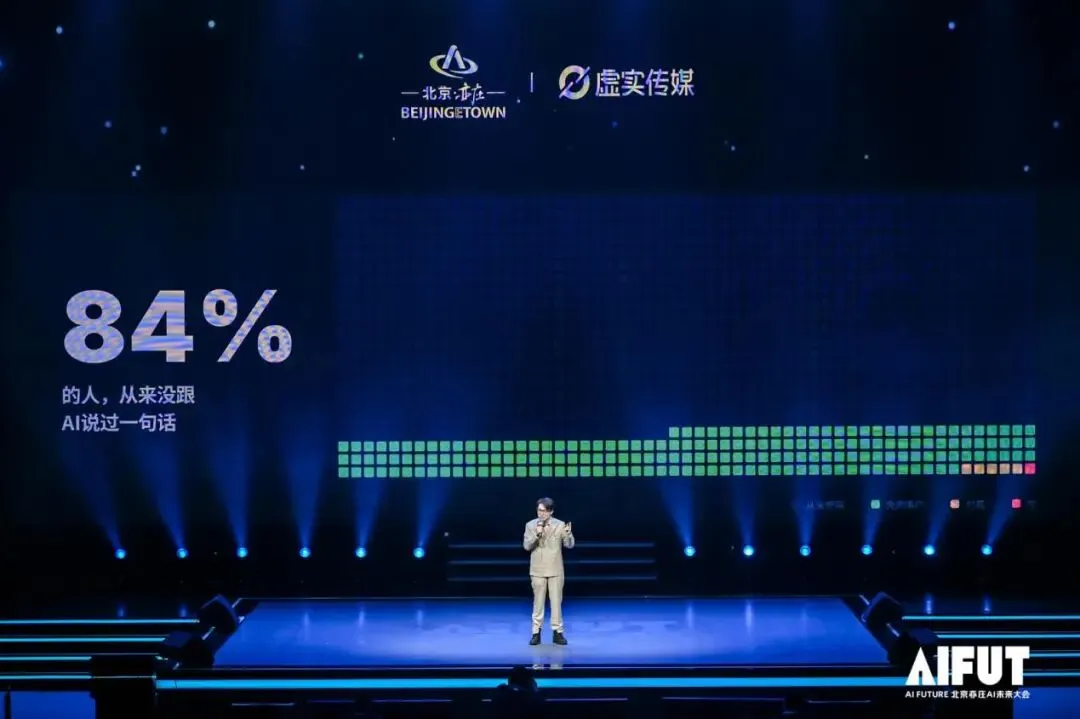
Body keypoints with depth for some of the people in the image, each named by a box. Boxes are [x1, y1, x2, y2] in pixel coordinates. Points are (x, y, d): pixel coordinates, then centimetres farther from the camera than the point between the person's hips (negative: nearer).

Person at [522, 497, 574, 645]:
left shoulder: (560, 525, -3)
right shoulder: (531, 525, -2)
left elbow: (569, 545, -5)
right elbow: (526, 546, -8)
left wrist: (568, 533, -25)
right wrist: (537, 534, -23)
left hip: (555, 570, 0)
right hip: (538, 570, 0)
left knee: (556, 601, 3)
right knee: (538, 602, 4)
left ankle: (557, 632, 9)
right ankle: (536, 633, 9)